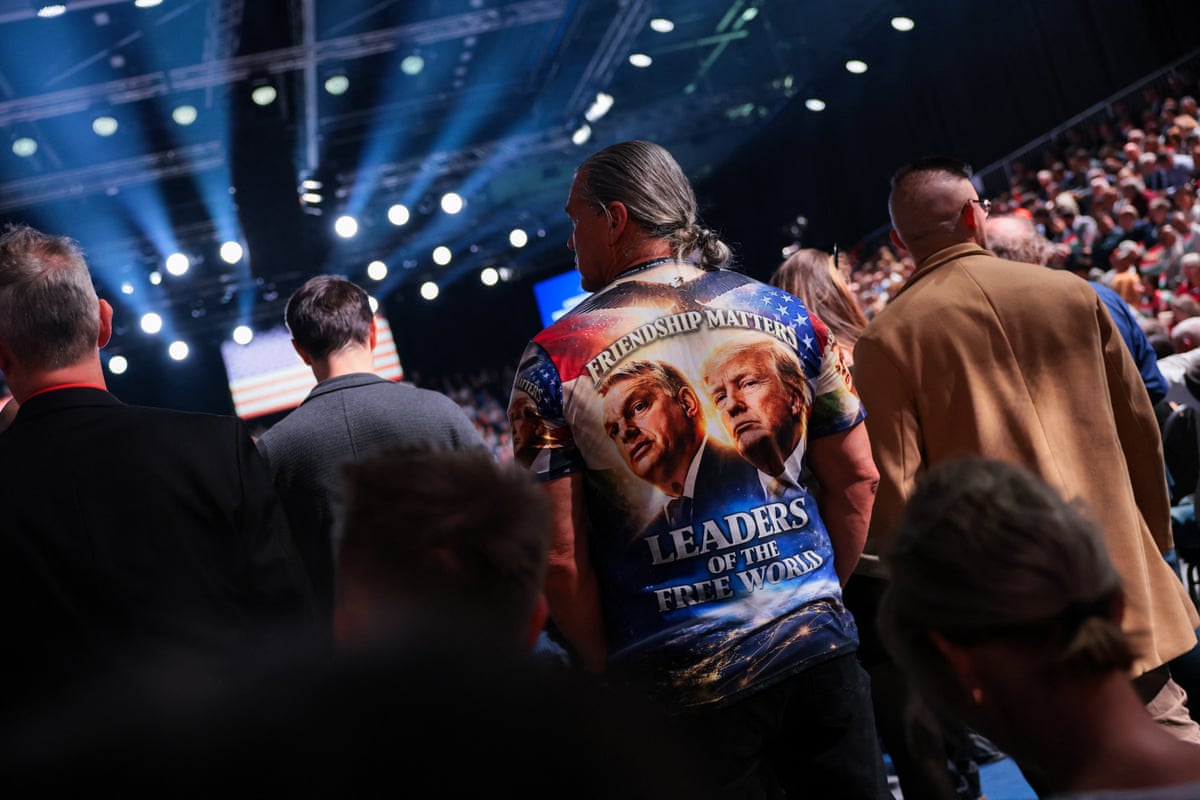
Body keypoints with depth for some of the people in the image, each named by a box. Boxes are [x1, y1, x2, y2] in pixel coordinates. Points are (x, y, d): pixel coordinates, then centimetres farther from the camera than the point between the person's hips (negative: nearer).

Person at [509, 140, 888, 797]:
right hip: (817, 645, 3)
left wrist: (608, 669, 3)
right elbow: (855, 478, 6)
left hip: (680, 682, -2)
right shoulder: (785, 314, 1)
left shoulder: (553, 360, -9)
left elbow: (560, 556, -10)